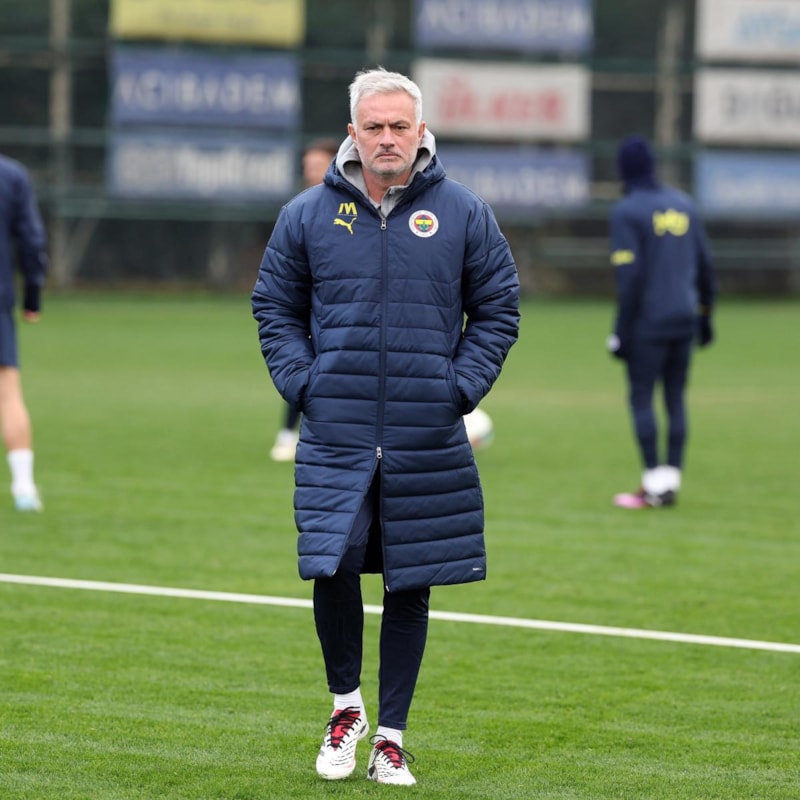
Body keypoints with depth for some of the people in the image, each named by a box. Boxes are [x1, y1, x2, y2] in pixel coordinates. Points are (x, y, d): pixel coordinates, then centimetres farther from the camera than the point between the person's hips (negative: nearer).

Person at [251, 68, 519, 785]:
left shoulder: (463, 214, 3)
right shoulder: (308, 215, 4)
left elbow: (498, 309, 9)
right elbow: (275, 307, 14)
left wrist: (460, 388, -2)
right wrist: (302, 383, 0)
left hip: (428, 442, 0)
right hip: (335, 437, 0)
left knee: (410, 587, 5)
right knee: (333, 567, -13)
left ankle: (392, 734, 17)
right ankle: (346, 705, 12)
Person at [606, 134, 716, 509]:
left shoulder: (626, 211, -8)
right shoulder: (683, 204, 11)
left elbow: (629, 275, -14)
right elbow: (705, 266, 13)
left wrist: (622, 330, -11)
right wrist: (705, 316, 21)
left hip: (648, 323, -6)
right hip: (685, 319, 6)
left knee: (641, 398, 0)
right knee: (676, 399, 10)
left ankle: (655, 483, -3)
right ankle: (671, 481, 10)